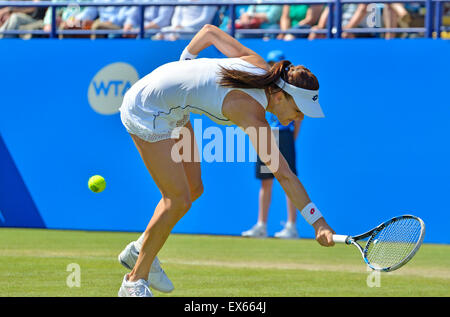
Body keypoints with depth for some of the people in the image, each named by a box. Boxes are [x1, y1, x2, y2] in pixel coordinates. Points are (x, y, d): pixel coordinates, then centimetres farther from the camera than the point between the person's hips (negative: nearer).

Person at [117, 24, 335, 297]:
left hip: (172, 109, 10)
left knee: (194, 189, 12)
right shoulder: (251, 111, -29)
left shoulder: (258, 64, -8)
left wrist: (183, 64, 18)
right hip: (147, 109, -9)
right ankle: (135, 282, 2)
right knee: (179, 200, -10)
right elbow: (283, 174, -33)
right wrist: (319, 222, -35)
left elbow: (209, 31, 5)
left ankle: (139, 251, 29)